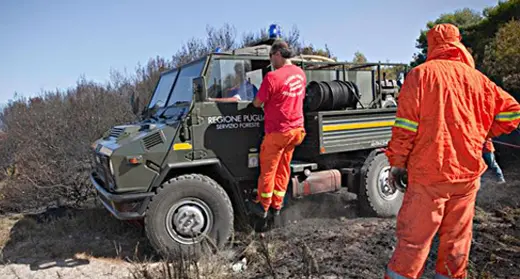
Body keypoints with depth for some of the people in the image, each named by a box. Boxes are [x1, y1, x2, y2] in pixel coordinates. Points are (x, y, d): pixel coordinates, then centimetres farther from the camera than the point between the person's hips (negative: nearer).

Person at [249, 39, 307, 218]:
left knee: (268, 169, 8)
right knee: (283, 169, 15)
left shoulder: (273, 77, -20)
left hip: (277, 131, -7)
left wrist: (255, 98, 11)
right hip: (296, 129, 7)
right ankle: (277, 205, 25)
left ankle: (263, 206, 20)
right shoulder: (301, 74, 4)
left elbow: (257, 103, -12)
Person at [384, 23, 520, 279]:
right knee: (456, 239, 16)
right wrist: (481, 134, 18)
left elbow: (405, 125, -11)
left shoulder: (420, 74, -5)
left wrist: (396, 162, -4)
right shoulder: (477, 78, 7)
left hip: (428, 175, -4)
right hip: (467, 173, 4)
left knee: (413, 239, 1)